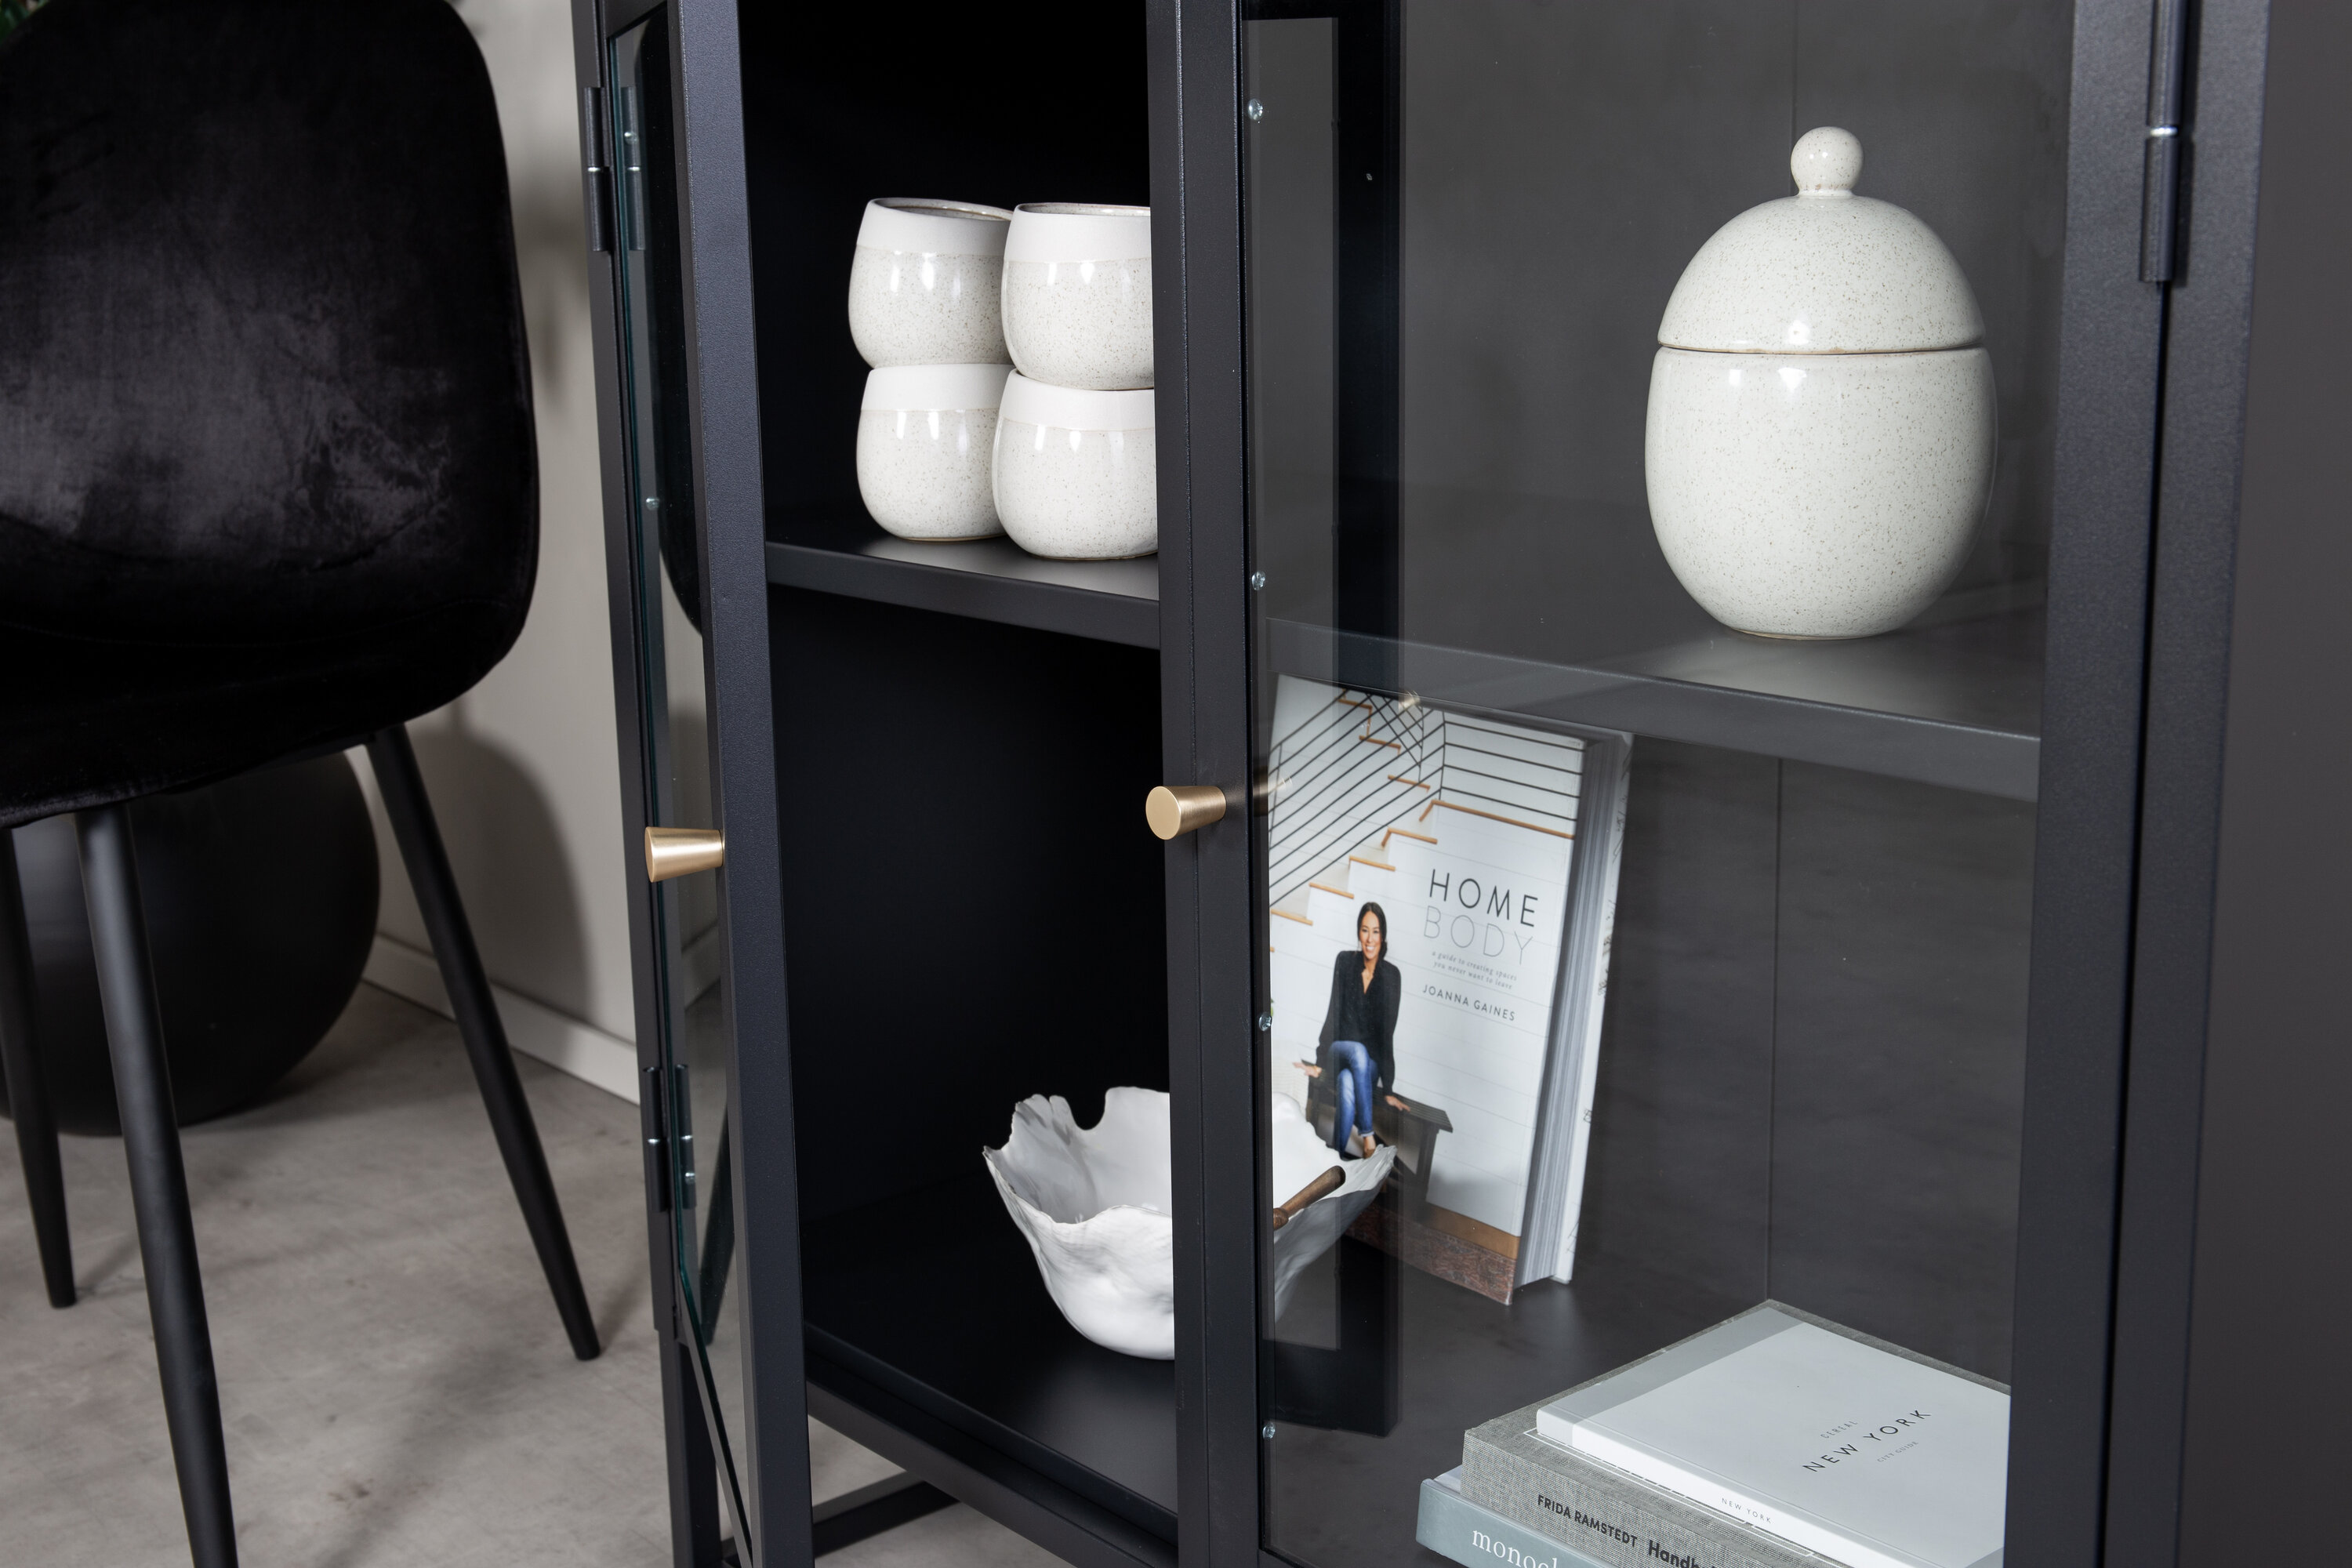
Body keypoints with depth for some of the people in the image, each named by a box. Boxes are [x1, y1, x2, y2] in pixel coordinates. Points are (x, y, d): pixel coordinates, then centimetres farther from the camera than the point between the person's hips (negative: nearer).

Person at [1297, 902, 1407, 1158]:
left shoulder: (1391, 976, -8)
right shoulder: (1345, 962, -5)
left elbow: (1388, 1031, -11)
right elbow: (1334, 1014, -6)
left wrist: (1388, 1089, -15)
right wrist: (1320, 1063, -11)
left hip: (1371, 1062, -1)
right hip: (1342, 1049, 1)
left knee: (1348, 1083, -33)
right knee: (1359, 1052, -34)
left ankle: (1338, 1154, -27)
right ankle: (1367, 1138, -34)